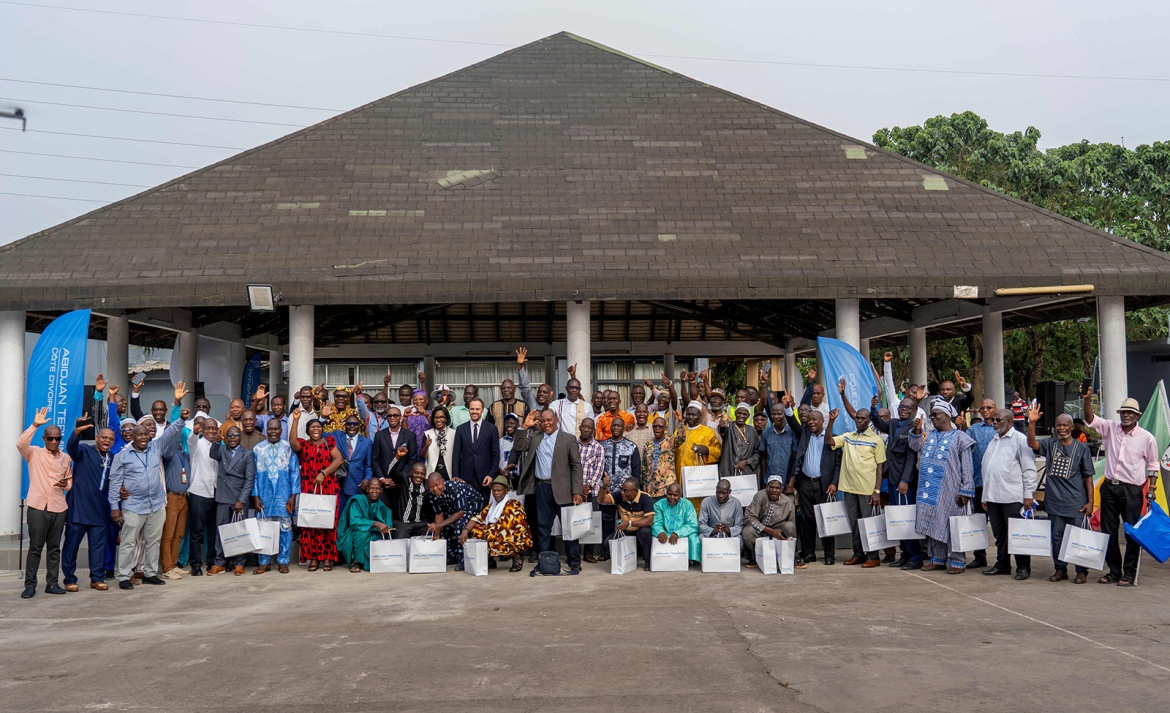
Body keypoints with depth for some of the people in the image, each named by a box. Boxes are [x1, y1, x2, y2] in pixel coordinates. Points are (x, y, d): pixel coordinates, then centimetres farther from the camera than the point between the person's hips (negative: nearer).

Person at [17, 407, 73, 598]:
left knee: (54, 548, 8)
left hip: (58, 508, 3)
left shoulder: (66, 458, 12)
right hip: (37, 506, -3)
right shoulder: (34, 453, 3)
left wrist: (66, 485, -5)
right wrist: (35, 425, -24)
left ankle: (52, 583, 14)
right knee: (35, 547, -1)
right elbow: (20, 444, -17)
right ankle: (30, 585, 6)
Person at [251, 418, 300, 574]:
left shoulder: (288, 448, 2)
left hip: (284, 495, -1)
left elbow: (295, 472, 3)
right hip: (264, 495, 1)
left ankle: (283, 561, 8)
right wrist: (255, 497, 1)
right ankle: (264, 562, 12)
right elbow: (254, 474, 7)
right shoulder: (258, 449, 6)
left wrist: (293, 495, -3)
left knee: (285, 527, 0)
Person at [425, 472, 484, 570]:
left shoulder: (455, 488, -35)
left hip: (472, 504, -8)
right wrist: (437, 535, -15)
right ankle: (451, 557, 17)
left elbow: (460, 513, -33)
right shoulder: (433, 495, -13)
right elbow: (439, 514, -5)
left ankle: (463, 560, -20)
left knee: (459, 525, -30)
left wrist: (439, 525, -37)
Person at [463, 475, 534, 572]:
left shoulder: (513, 505, -13)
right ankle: (488, 560, 2)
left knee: (493, 544, -35)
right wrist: (465, 531, -18)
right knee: (474, 530, -4)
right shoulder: (492, 505, 10)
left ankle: (517, 556, -8)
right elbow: (478, 519, -2)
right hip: (499, 538, 7)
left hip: (517, 541, -7)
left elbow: (504, 526, -23)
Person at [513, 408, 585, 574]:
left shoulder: (569, 439, 0)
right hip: (542, 488, 3)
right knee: (543, 527, 9)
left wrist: (577, 492, -10)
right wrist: (525, 427, -4)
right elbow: (518, 448, 2)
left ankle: (574, 563, 8)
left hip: (561, 489, -3)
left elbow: (576, 466, -3)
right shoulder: (535, 437, 11)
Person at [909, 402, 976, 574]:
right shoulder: (929, 435, 15)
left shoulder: (959, 437, -1)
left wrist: (966, 491, -9)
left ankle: (957, 561, 7)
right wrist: (917, 431, 4)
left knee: (951, 525, -2)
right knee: (932, 524, 9)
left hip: (949, 491, -6)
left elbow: (966, 467, -4)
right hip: (929, 490, 6)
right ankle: (937, 559, 20)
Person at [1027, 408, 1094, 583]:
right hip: (1054, 501, 2)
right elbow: (1032, 444, -13)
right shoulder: (1050, 445, 7)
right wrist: (1032, 423, -26)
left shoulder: (1081, 448, 2)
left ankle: (1081, 571, 12)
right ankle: (1060, 569, 20)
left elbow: (1088, 476, 2)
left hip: (1076, 502, -2)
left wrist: (1090, 501, -3)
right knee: (1056, 537, 9)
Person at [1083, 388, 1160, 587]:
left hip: (1132, 490, -3)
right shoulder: (1110, 428, 6)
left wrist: (1151, 490, -2)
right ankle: (1114, 571, 19)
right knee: (1108, 532, 8)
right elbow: (1091, 419, -3)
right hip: (1109, 488, 3)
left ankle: (1129, 574, 9)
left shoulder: (1147, 438, 0)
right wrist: (1087, 400, -20)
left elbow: (1152, 466, 6)